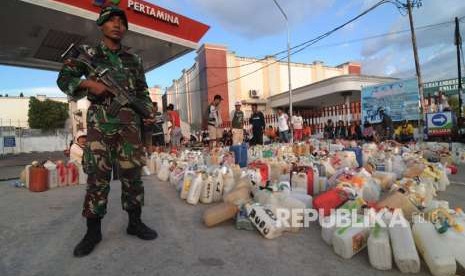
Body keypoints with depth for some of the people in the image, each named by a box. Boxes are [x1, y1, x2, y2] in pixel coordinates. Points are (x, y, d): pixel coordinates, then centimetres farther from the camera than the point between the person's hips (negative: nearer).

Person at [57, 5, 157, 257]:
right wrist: (88, 83, -10)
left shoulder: (134, 60, 15)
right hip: (99, 122, -1)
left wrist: (148, 112, 1)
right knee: (97, 175, -1)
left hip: (129, 123, 2)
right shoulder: (87, 53, 10)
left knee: (132, 173, 2)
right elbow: (63, 79, 9)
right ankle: (93, 231, 11)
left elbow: (142, 92, 17)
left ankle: (134, 222, 15)